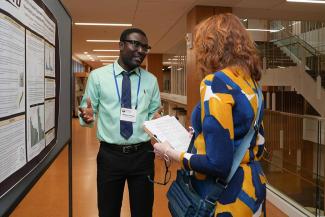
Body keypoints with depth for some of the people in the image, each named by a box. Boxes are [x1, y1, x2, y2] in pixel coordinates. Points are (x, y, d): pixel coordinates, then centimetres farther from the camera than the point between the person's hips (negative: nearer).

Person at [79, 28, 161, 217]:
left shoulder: (151, 80, 6)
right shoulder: (98, 76, -1)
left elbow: (154, 115, 8)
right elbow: (88, 112, 0)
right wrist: (87, 116, -22)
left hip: (142, 155, 2)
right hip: (109, 155, -1)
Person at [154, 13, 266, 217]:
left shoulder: (216, 82, -21)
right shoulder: (249, 80, 5)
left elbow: (218, 164, -25)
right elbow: (257, 144, 10)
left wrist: (170, 152, -10)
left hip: (228, 194, -8)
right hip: (252, 184, 8)